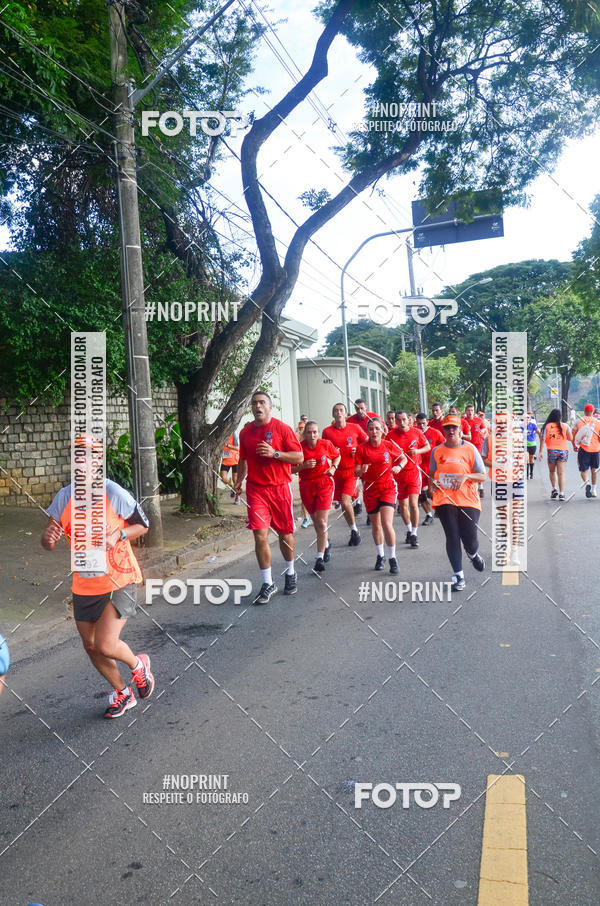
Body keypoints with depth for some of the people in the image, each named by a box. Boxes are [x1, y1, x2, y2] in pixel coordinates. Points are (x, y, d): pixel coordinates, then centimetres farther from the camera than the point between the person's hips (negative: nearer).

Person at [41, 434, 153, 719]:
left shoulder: (113, 493, -16)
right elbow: (48, 544, 2)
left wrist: (118, 535, -22)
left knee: (105, 645, -15)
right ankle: (122, 693, 40)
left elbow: (143, 525, -4)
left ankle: (138, 665, 21)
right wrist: (48, 537, -23)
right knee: (91, 646, 15)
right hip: (84, 586, 5)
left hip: (119, 581, -5)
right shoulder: (64, 497, -3)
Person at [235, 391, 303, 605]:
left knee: (285, 533, 10)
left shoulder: (282, 428, -4)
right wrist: (239, 481, 9)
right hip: (256, 489, 2)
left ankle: (290, 573, 34)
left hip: (280, 487, -2)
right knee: (260, 535, -7)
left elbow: (298, 457, -6)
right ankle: (268, 584, 3)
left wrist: (274, 453, -19)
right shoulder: (245, 431, 8)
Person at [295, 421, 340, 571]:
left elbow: (337, 456, 14)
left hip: (325, 484, -2)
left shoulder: (326, 444, -5)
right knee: (316, 521, 15)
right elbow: (291, 469, -2)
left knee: (322, 522, -11)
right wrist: (303, 466, -18)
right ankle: (326, 544, 44)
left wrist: (333, 467, -3)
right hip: (307, 486, 2)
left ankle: (320, 558, -6)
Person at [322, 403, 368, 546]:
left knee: (345, 501, -18)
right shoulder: (327, 431, 1)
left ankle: (355, 530, 1)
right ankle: (354, 532, 26)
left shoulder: (355, 428, -2)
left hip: (352, 470, -3)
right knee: (343, 504, 8)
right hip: (337, 471, 3)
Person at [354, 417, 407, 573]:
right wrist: (361, 470, -28)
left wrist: (399, 466, -9)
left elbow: (403, 458, 12)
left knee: (387, 523, -14)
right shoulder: (362, 448, -6)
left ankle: (392, 558, 2)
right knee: (375, 525, 12)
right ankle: (380, 555, 33)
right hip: (370, 488, 2)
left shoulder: (389, 445, -5)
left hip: (388, 486, -2)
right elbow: (356, 472, -5)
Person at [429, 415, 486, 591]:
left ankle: (473, 554, 36)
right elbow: (432, 474, 18)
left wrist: (466, 476, -16)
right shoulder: (437, 451, 7)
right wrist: (432, 485, -3)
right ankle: (458, 575, 10)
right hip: (445, 500, 1)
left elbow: (483, 476, 1)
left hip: (468, 500, -1)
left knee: (469, 538, -2)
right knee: (452, 537, -2)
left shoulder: (470, 449, 0)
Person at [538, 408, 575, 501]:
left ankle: (554, 489, 10)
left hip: (552, 451, 0)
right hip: (563, 451, 1)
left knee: (552, 471, 20)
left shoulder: (546, 426, 3)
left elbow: (542, 439, -4)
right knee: (561, 473, -1)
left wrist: (540, 452, -4)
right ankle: (561, 493, -8)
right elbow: (571, 438, 3)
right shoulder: (565, 426, 5)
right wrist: (574, 445, 22)